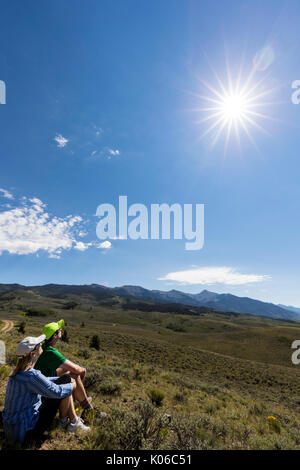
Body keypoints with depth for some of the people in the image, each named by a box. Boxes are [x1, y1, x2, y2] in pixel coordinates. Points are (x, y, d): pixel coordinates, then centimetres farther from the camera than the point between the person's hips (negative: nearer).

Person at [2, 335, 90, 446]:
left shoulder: (20, 371, -1)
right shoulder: (31, 375, -32)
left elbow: (43, 381, 14)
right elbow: (56, 391, -24)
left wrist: (66, 379, 10)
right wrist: (71, 386, -3)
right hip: (25, 430, -9)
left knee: (65, 387, 11)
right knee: (64, 391, -9)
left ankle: (74, 421, 22)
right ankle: (64, 422, 16)